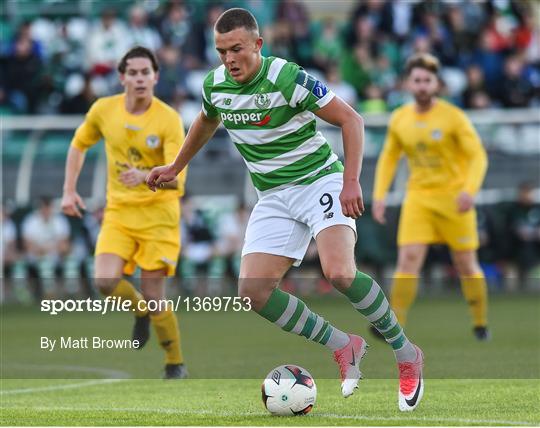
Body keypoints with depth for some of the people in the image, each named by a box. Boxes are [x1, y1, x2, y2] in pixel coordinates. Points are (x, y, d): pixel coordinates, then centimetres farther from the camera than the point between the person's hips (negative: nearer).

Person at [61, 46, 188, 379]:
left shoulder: (169, 119, -14)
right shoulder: (103, 110, -2)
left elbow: (177, 179, -21)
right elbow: (79, 145, 18)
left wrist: (146, 176, -40)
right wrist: (69, 190, 11)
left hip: (159, 213, -3)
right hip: (119, 211, 3)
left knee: (153, 294, -8)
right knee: (106, 281, -18)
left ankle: (176, 364, 12)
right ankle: (140, 311, 16)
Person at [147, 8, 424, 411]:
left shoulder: (287, 78, -19)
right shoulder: (215, 86, -1)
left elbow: (350, 118, -15)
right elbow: (206, 123, 25)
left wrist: (351, 181, -23)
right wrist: (175, 168, 33)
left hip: (320, 180, -6)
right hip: (274, 197, 6)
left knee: (339, 273, -29)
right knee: (254, 292, -12)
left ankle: (407, 355, -9)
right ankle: (345, 347, 4)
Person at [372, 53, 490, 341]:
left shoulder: (453, 117, -8)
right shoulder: (399, 119, 4)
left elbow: (478, 156, -10)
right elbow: (388, 158, 16)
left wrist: (470, 190, -25)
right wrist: (379, 195, 6)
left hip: (453, 198, -3)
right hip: (418, 198, 3)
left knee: (466, 265, 5)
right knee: (408, 259, -14)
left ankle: (481, 325, 22)